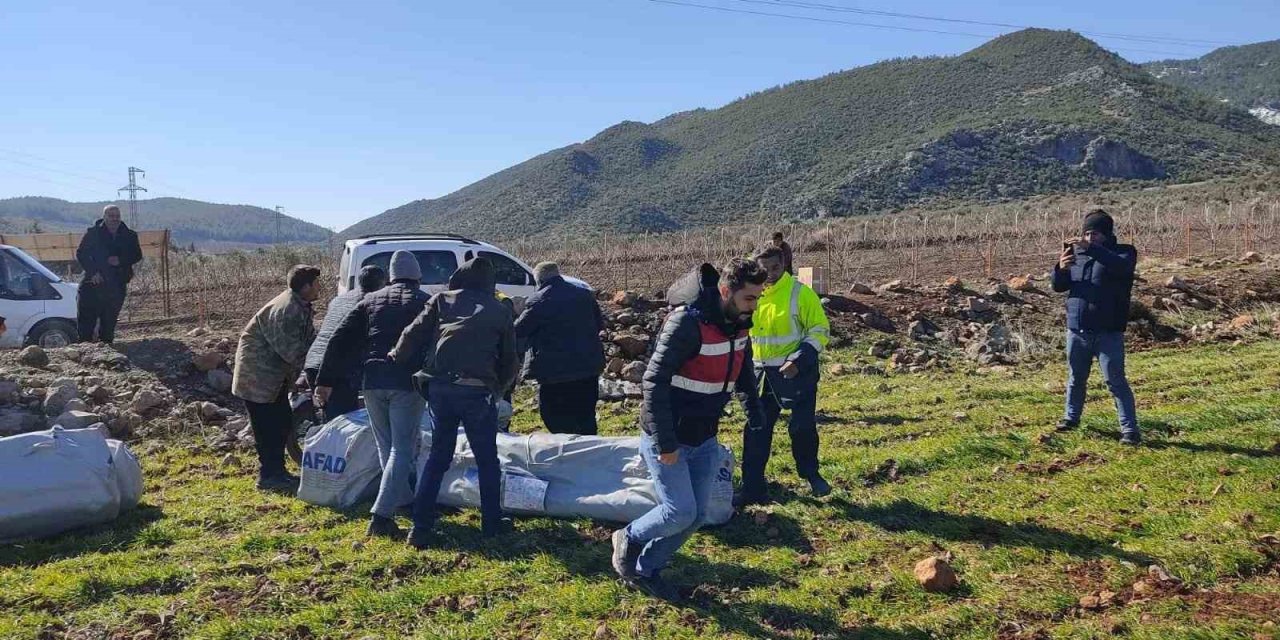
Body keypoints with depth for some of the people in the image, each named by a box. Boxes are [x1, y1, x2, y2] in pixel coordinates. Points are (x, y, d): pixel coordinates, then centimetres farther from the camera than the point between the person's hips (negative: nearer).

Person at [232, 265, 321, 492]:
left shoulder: (302, 308, 8)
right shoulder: (284, 311, -25)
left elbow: (310, 341, 9)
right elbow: (292, 351, -26)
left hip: (275, 374, 10)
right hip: (258, 374, -10)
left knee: (283, 423, 13)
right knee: (268, 427, -5)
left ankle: (276, 472, 23)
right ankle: (269, 477, 4)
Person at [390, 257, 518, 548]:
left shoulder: (442, 300, 10)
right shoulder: (500, 312, 10)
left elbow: (413, 335, 5)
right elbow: (509, 361, 14)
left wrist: (396, 357, 22)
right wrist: (497, 390, 27)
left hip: (439, 387, 2)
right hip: (477, 391, -2)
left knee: (438, 455, 15)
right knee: (487, 459, 14)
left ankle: (420, 527, 12)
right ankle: (492, 522, 22)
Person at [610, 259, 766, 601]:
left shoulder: (738, 323, 0)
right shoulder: (687, 322, -25)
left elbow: (743, 368, 20)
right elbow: (655, 382, -25)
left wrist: (754, 412, 16)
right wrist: (665, 443, -24)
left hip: (705, 439, 8)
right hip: (668, 438, -7)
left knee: (696, 515, 8)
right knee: (680, 512, -9)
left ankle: (646, 569, 27)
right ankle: (628, 540, 19)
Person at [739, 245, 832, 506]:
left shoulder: (800, 292, -11)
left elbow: (820, 331, -8)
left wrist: (799, 361, -19)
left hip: (796, 372, -4)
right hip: (761, 374, 4)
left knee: (802, 427, 1)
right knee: (756, 430, 3)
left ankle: (811, 474, 27)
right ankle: (753, 488, 12)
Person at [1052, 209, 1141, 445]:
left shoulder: (1123, 252, -3)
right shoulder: (1077, 254, 10)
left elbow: (1121, 266, -28)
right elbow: (1059, 286, 8)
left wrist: (1091, 248, -38)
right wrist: (1061, 268, -14)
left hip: (1108, 332, -5)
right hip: (1077, 330, 5)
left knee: (1115, 381, -5)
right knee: (1076, 378, 17)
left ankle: (1129, 429, -1)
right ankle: (1072, 416, 34)